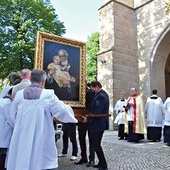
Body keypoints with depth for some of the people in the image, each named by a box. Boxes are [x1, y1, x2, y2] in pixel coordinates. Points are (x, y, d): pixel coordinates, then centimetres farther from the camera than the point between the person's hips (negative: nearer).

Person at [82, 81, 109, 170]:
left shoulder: (100, 96, -21)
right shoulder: (104, 94, 11)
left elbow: (97, 112, -24)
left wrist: (88, 119, -16)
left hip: (97, 124, -10)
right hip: (101, 123, 10)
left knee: (96, 145, -1)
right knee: (97, 144, 18)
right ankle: (101, 163, 28)